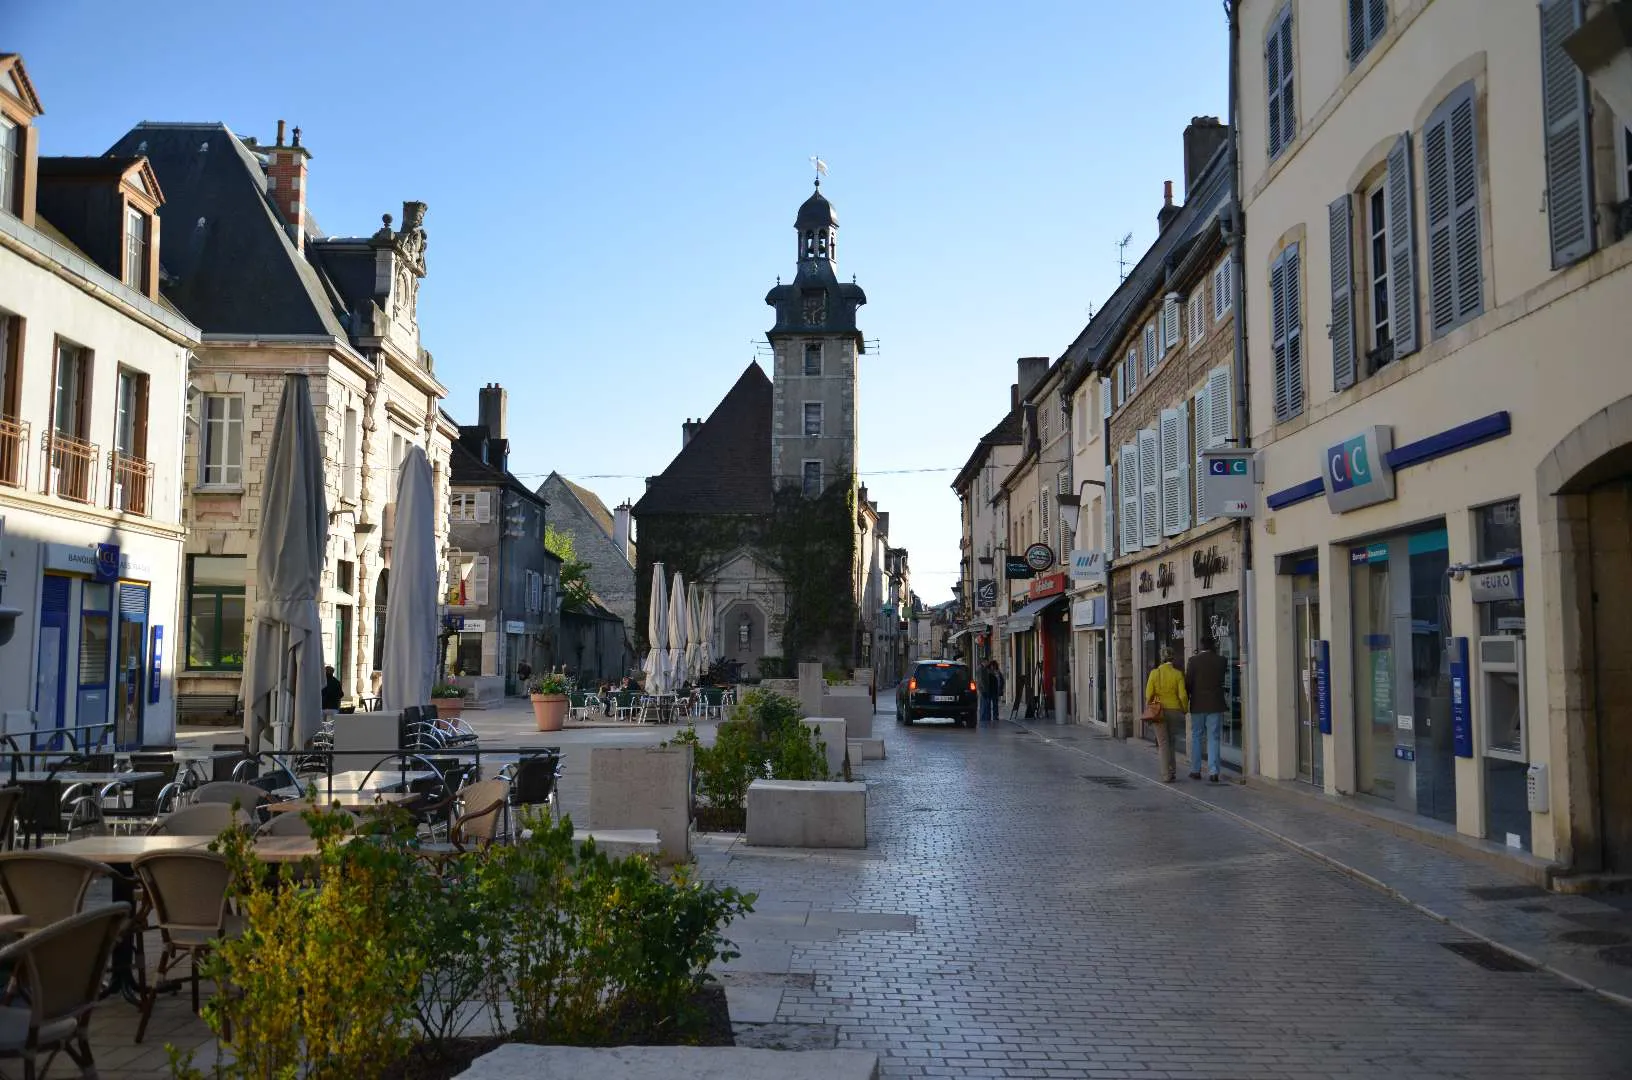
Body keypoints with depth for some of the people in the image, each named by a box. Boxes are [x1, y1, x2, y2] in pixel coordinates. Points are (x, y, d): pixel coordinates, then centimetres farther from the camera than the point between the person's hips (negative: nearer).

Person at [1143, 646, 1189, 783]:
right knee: (1170, 740, 20)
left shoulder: (1154, 673, -6)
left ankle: (1167, 775, -2)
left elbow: (1149, 694, -7)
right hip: (1174, 710, 1)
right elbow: (1183, 695, -9)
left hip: (1159, 710, -1)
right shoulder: (1178, 674, -6)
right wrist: (1185, 710, 8)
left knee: (1163, 742, 4)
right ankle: (1171, 770, 23)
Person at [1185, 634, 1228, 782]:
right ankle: (1213, 772, -2)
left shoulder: (1194, 660, -8)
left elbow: (1188, 682, -7)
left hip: (1197, 705, -1)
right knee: (1213, 738, 3)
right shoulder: (1220, 660, -3)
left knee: (1196, 737, 11)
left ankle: (1195, 770, 13)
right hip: (1215, 705, 1)